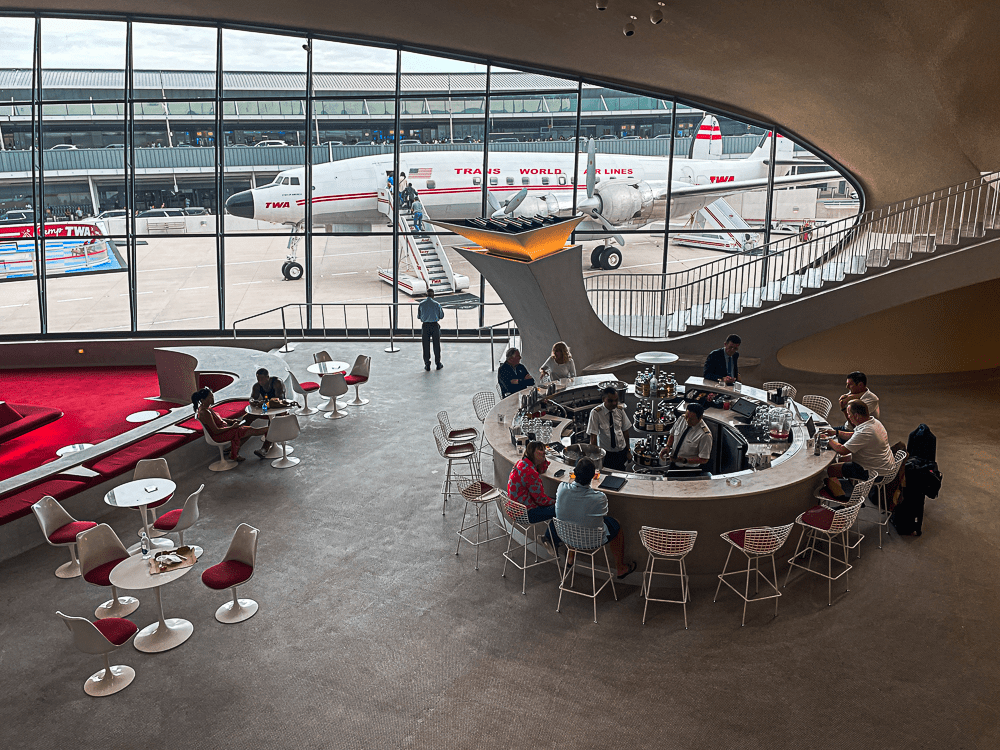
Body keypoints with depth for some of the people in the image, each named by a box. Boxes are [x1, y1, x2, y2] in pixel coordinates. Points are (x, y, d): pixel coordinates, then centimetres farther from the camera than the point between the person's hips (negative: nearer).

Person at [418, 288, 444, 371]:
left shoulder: (421, 304, -2)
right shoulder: (436, 304, -5)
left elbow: (418, 316, 6)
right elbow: (441, 316, 2)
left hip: (425, 325, 0)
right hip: (434, 325, 0)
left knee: (426, 345, 6)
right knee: (436, 345, 11)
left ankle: (427, 365, 8)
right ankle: (438, 363, 17)